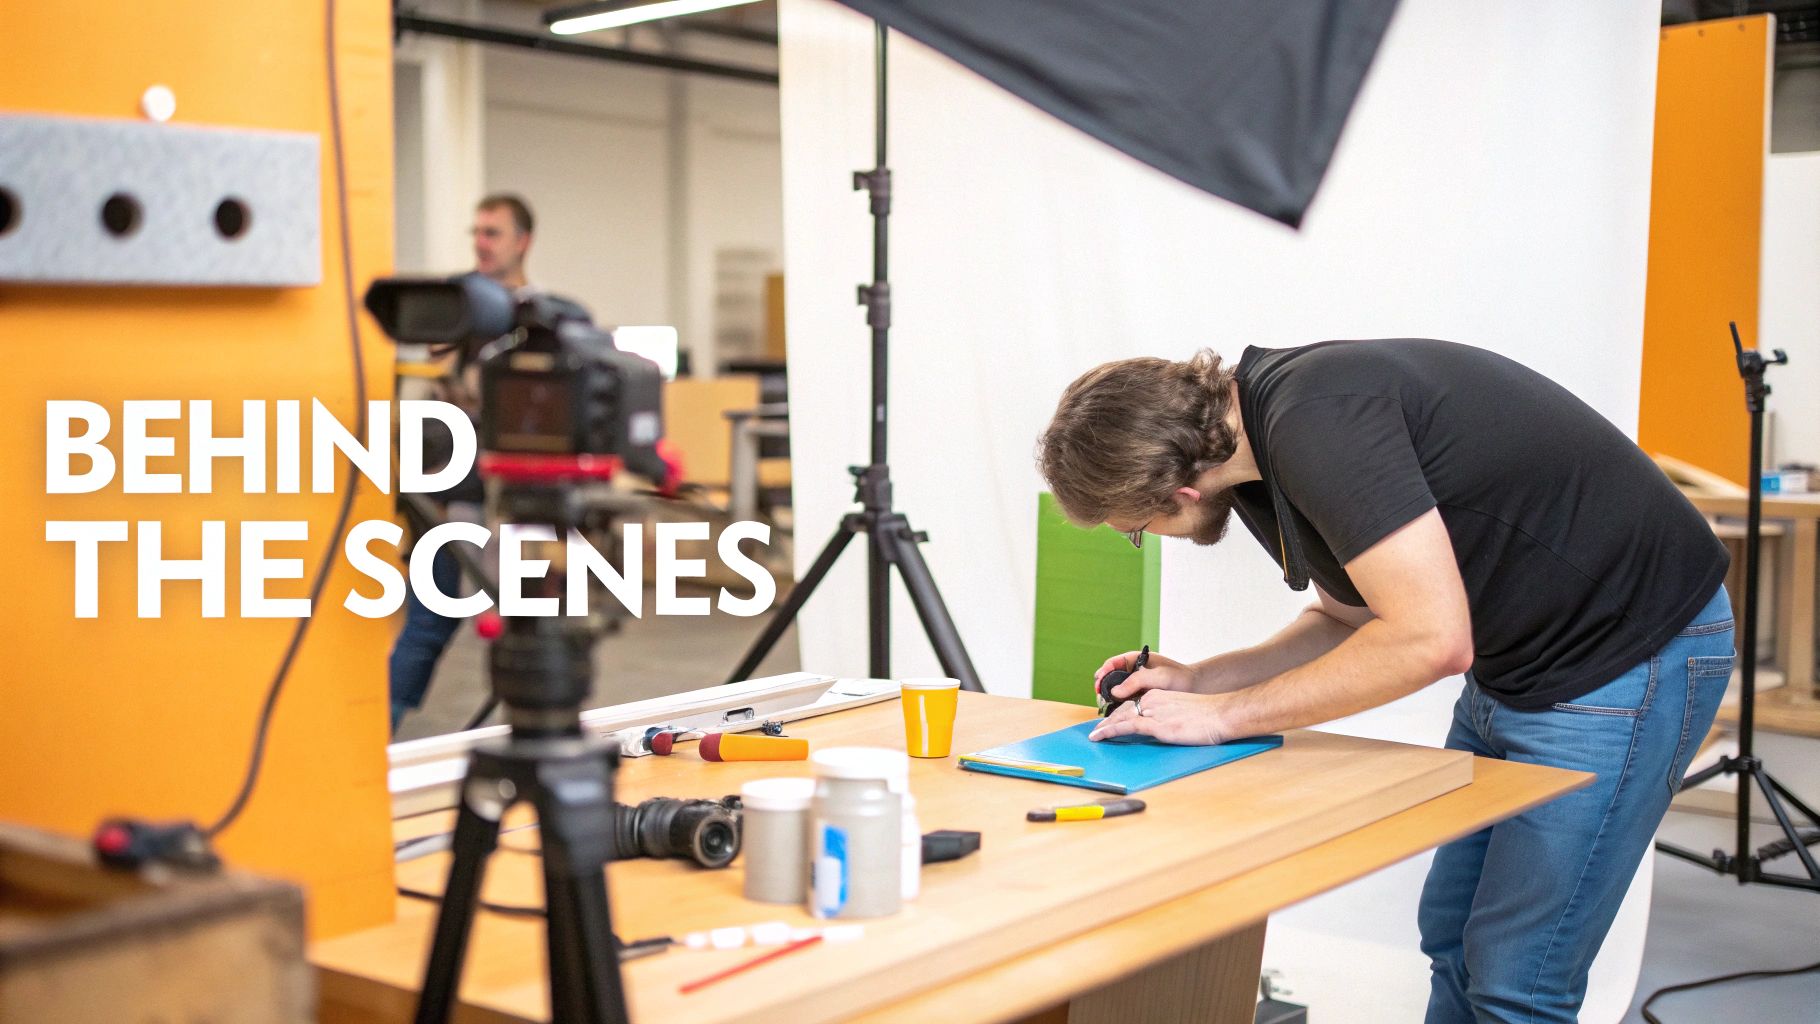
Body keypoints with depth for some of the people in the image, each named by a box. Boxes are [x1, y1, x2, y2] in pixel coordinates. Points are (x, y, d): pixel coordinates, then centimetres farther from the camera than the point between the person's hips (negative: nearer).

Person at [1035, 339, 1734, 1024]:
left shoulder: (1317, 423, -28)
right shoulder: (1264, 440, 2)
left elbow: (1429, 640, -31)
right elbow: (1352, 618, 14)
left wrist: (1224, 714, -21)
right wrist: (1198, 680, 2)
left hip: (1630, 653, -10)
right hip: (1515, 662, 10)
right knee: (1451, 938, 16)